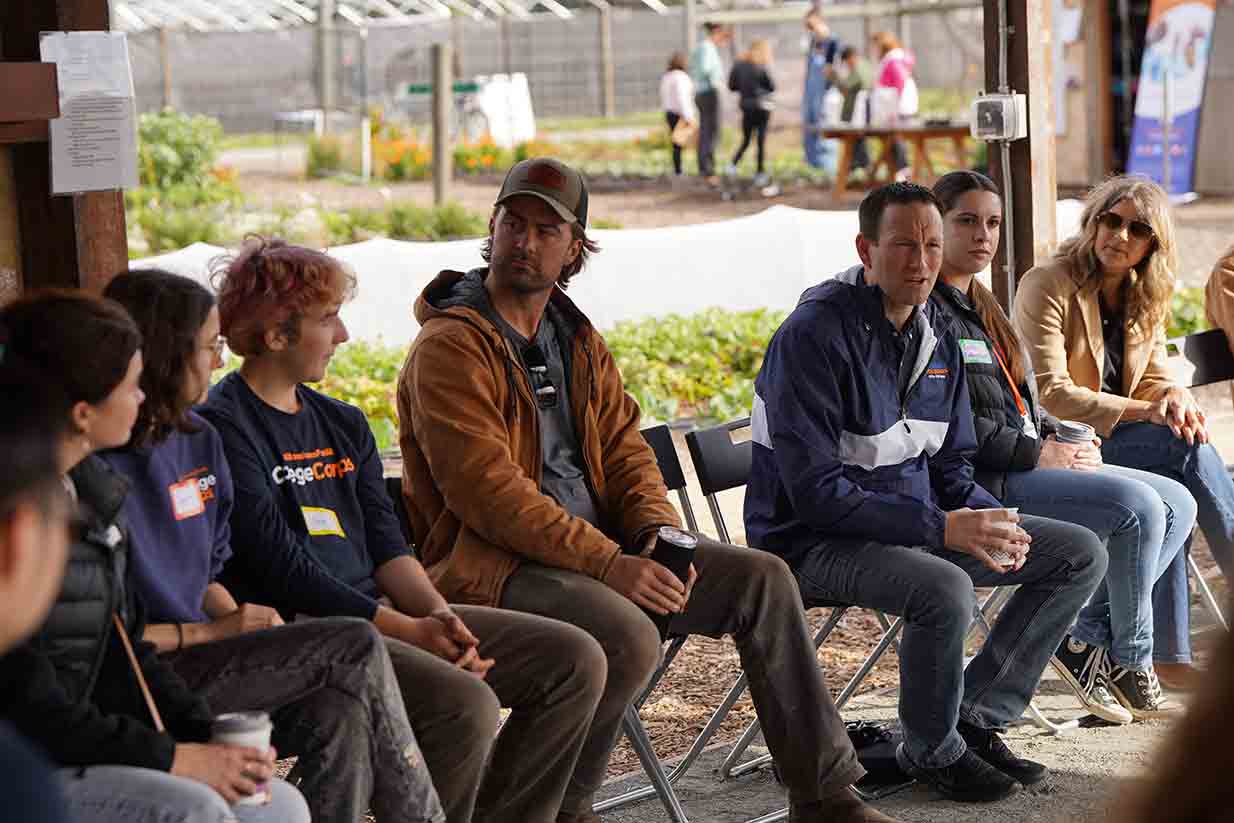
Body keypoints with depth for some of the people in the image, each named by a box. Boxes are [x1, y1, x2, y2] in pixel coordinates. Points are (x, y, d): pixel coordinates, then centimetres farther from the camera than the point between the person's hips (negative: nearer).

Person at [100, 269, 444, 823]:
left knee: (340, 717, -22)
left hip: (200, 653, 8)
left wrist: (245, 624, -1)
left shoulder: (198, 440, 13)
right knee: (355, 646, -16)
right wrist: (211, 633, -12)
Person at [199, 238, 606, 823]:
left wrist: (436, 611, -7)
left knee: (575, 660, -1)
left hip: (376, 613, 9)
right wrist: (409, 632, -17)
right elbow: (283, 568, -14)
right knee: (465, 705, -32)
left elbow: (385, 545, 14)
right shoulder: (223, 428, -8)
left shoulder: (342, 423, 19)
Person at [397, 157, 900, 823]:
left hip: (599, 544, 8)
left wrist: (656, 531, -8)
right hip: (495, 565, -8)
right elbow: (488, 494, -21)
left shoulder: (577, 339, 16)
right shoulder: (451, 345, -11)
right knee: (629, 636, -34)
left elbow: (625, 449, 14)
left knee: (763, 579, -4)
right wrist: (609, 565, -25)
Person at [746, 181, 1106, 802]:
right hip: (818, 541, -8)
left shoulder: (936, 333, 7)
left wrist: (990, 519, -8)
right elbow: (816, 493, -24)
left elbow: (951, 463, 15)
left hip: (920, 522, 8)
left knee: (1081, 554, 1)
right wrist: (941, 527, -28)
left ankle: (975, 720, 7)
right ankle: (933, 751, -8)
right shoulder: (813, 336, -19)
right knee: (945, 589, -37)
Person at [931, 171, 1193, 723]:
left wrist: (1056, 436, 6)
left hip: (1027, 465, 10)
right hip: (980, 483, -10)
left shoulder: (980, 306, 22)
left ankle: (1086, 637, -2)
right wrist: (1037, 452, -16)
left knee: (1177, 504, 0)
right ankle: (1130, 662, -6)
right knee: (1137, 506, -23)